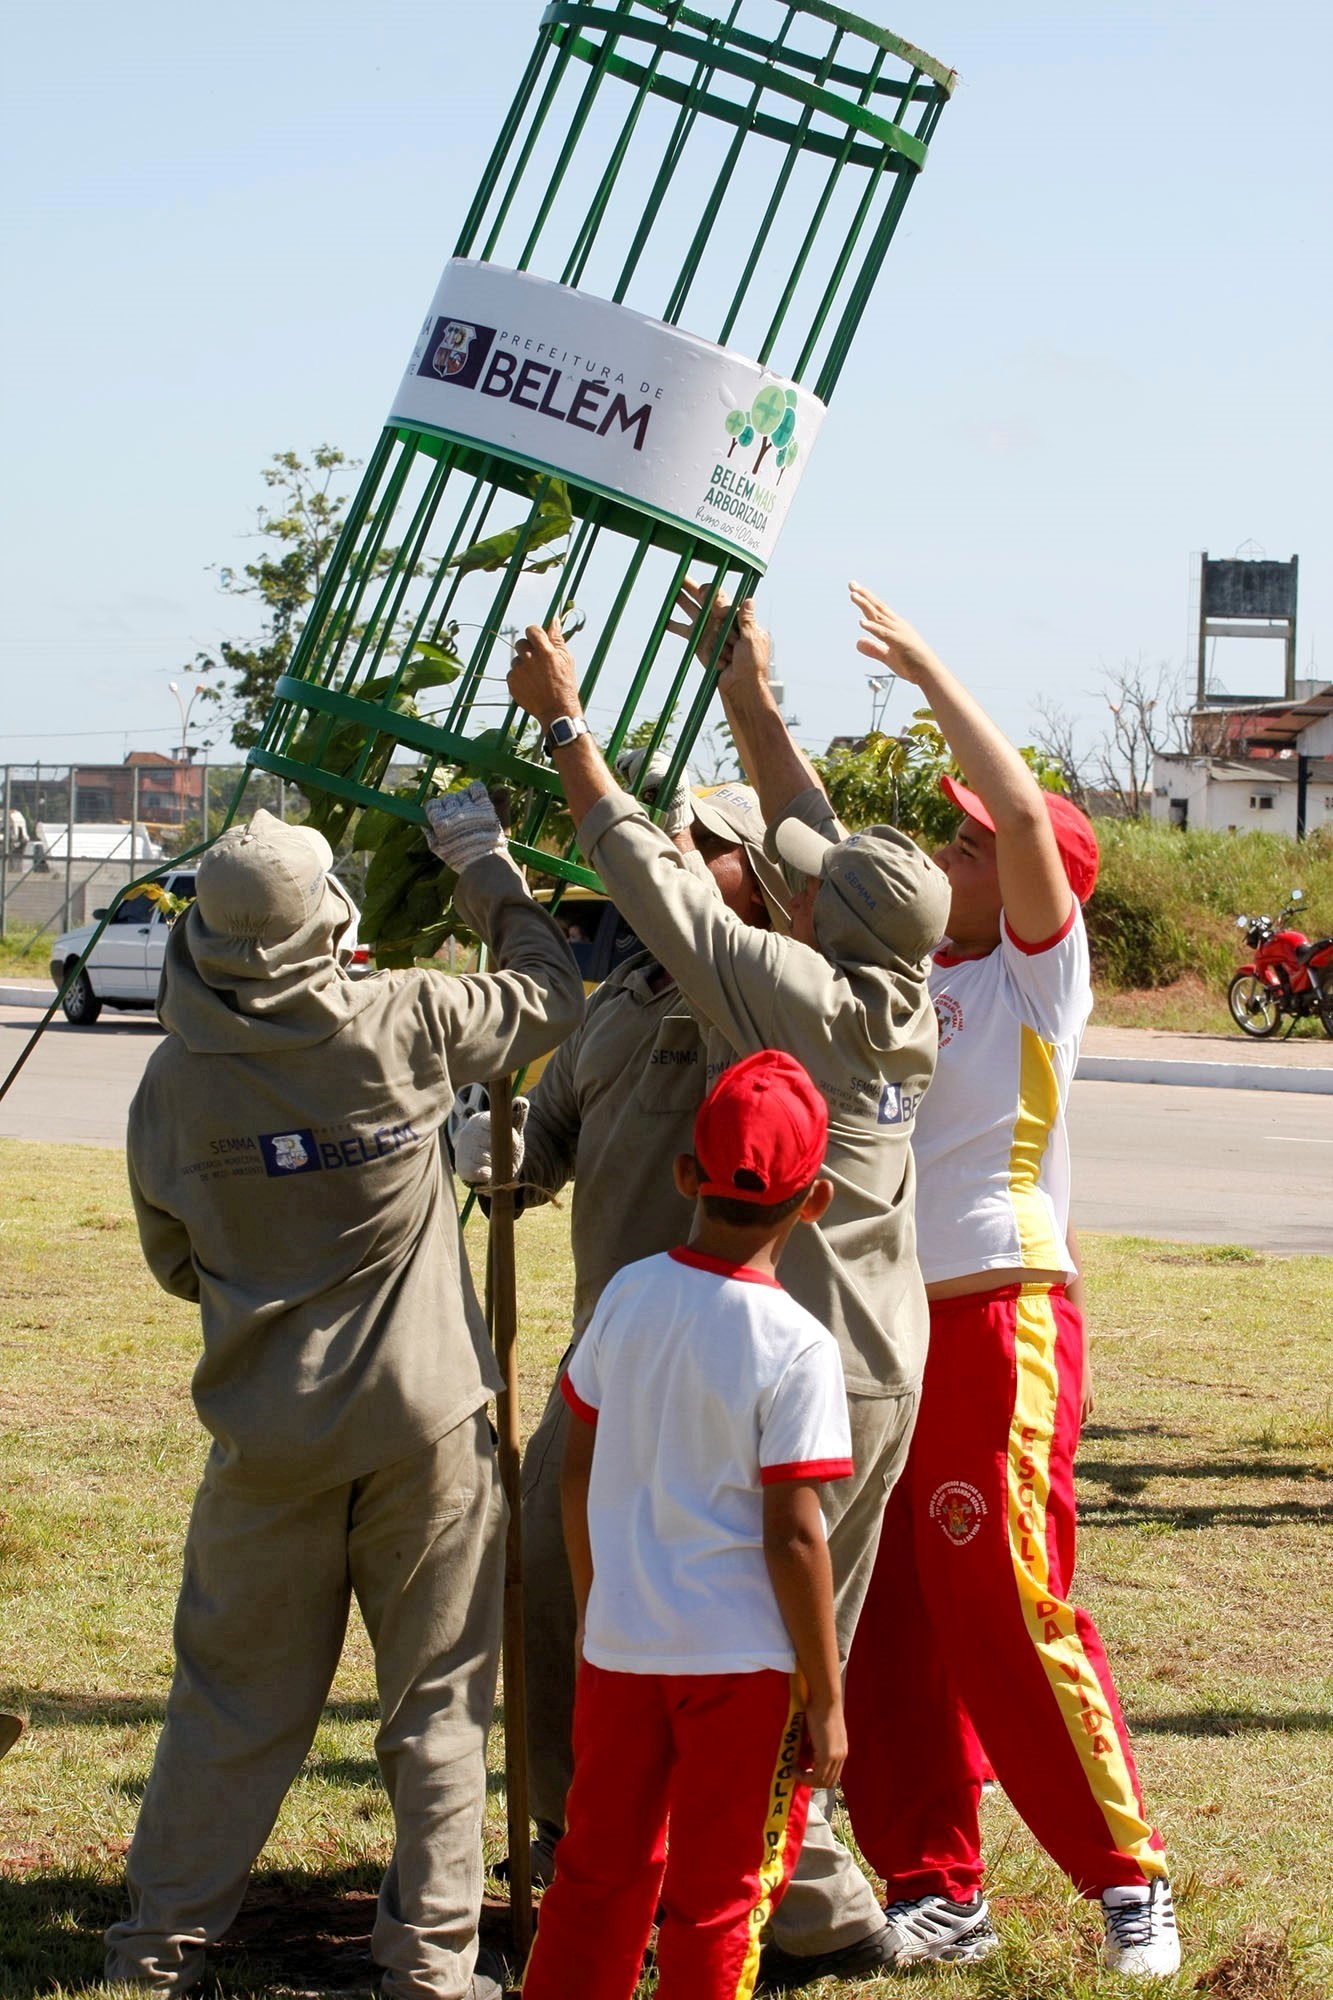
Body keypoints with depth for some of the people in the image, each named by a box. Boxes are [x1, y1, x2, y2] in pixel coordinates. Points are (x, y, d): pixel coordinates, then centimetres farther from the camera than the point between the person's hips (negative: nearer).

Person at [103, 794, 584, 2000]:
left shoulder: (177, 1078, -4)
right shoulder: (401, 1026, -10)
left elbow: (177, 1264, 9)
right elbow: (548, 995, 8)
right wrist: (488, 869, 20)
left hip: (269, 1430, 2)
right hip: (422, 1415, -2)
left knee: (237, 1695, 11)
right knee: (437, 1698, 8)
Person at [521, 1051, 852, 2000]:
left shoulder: (628, 1296, -1)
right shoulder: (796, 1348, -15)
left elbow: (579, 1471, 7)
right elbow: (791, 1536, -15)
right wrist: (825, 1695, -7)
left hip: (621, 1642, 5)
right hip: (742, 1657, -4)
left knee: (601, 1867, 18)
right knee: (718, 1895, 7)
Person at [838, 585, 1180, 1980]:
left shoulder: (1039, 970, -3)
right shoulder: (901, 963, 13)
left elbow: (1029, 818, -19)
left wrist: (928, 672, -16)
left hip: (999, 1324, -7)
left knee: (1011, 1610, -8)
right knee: (884, 1622, 5)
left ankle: (1128, 1880, 4)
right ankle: (935, 1891, 12)